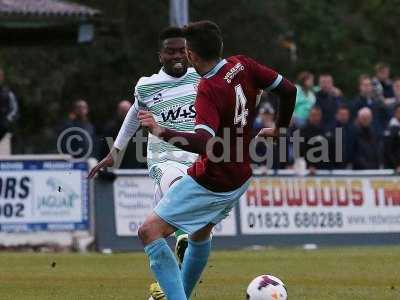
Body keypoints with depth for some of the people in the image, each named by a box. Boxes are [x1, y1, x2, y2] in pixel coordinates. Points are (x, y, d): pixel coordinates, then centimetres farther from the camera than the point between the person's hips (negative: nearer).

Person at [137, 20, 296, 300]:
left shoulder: (208, 90, -25)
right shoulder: (242, 65, -4)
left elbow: (205, 143, -38)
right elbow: (288, 90, 3)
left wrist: (162, 132, -44)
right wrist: (279, 128, 19)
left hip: (210, 183, -9)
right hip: (240, 178, 9)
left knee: (150, 231, -9)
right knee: (200, 234, 29)